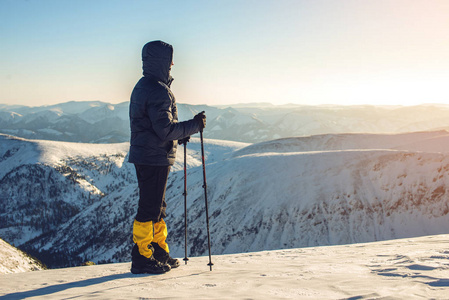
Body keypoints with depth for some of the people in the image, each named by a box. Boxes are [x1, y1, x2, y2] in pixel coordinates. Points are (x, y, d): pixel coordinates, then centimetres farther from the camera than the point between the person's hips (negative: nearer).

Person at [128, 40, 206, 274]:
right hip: (155, 157, -10)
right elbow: (165, 130, -23)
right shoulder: (158, 90, -18)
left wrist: (179, 134, 14)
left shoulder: (142, 86, 15)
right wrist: (193, 126, -13)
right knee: (150, 207, -3)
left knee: (156, 205, 16)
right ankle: (142, 257, 6)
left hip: (142, 155, 10)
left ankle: (158, 252, 26)